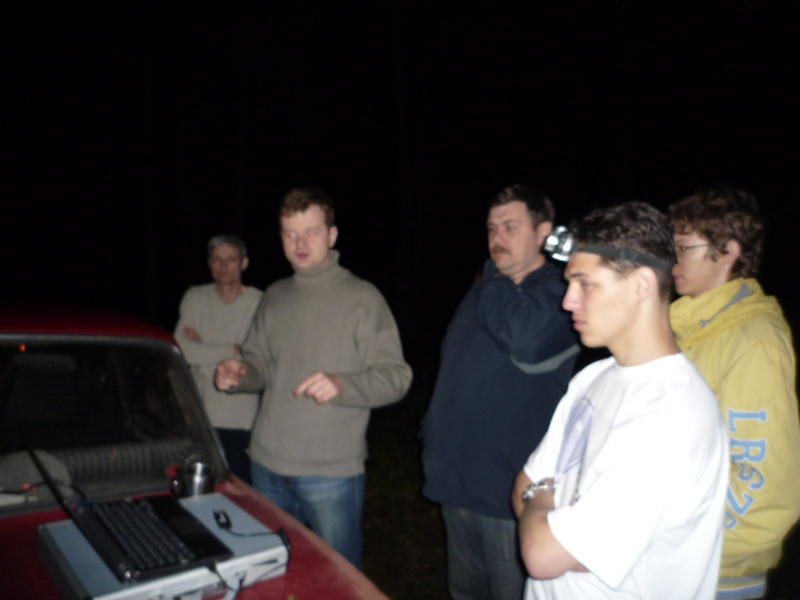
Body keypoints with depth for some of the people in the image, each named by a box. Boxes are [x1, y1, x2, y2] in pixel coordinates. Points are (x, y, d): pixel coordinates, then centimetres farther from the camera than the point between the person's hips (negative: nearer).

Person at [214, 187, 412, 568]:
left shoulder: (362, 298, -10)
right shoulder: (275, 297, 9)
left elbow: (396, 376, -12)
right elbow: (257, 363, 16)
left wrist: (341, 385, -29)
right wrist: (236, 375, -6)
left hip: (332, 471, -5)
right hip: (268, 465, 6)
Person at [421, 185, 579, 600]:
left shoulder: (557, 293, -12)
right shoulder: (484, 293, 12)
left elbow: (526, 335, -35)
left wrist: (495, 283, -17)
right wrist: (435, 434, 14)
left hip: (511, 492, -7)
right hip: (459, 486, 8)